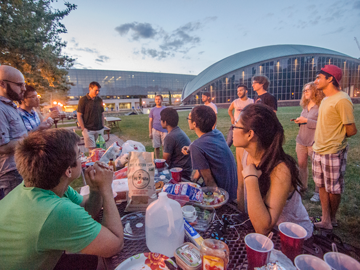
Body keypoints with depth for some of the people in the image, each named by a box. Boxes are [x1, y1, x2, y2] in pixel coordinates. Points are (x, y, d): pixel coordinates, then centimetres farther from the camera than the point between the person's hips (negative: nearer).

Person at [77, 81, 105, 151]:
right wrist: (83, 129, -10)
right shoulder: (83, 100, -5)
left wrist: (102, 127, 8)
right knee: (92, 150, -6)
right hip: (89, 130, -4)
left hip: (99, 130, 5)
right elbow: (79, 116, -4)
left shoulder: (99, 100, 8)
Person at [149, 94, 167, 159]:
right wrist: (150, 133, 2)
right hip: (155, 130, 1)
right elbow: (150, 122, 8)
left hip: (164, 130, 0)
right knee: (156, 147, 4)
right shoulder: (152, 110, 8)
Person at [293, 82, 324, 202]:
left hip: (314, 141, -7)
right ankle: (302, 187, 28)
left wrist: (306, 120, -19)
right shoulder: (305, 106, 14)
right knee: (301, 165, 13)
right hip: (301, 140, 7)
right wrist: (299, 121, 4)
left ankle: (317, 192, 17)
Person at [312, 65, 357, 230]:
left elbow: (351, 131, -14)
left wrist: (336, 139, 2)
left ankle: (332, 219, 29)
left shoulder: (342, 100, -16)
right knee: (322, 186, 13)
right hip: (318, 150, 9)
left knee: (333, 189, 8)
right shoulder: (326, 99, 11)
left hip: (333, 152, -8)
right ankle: (326, 221, 25)